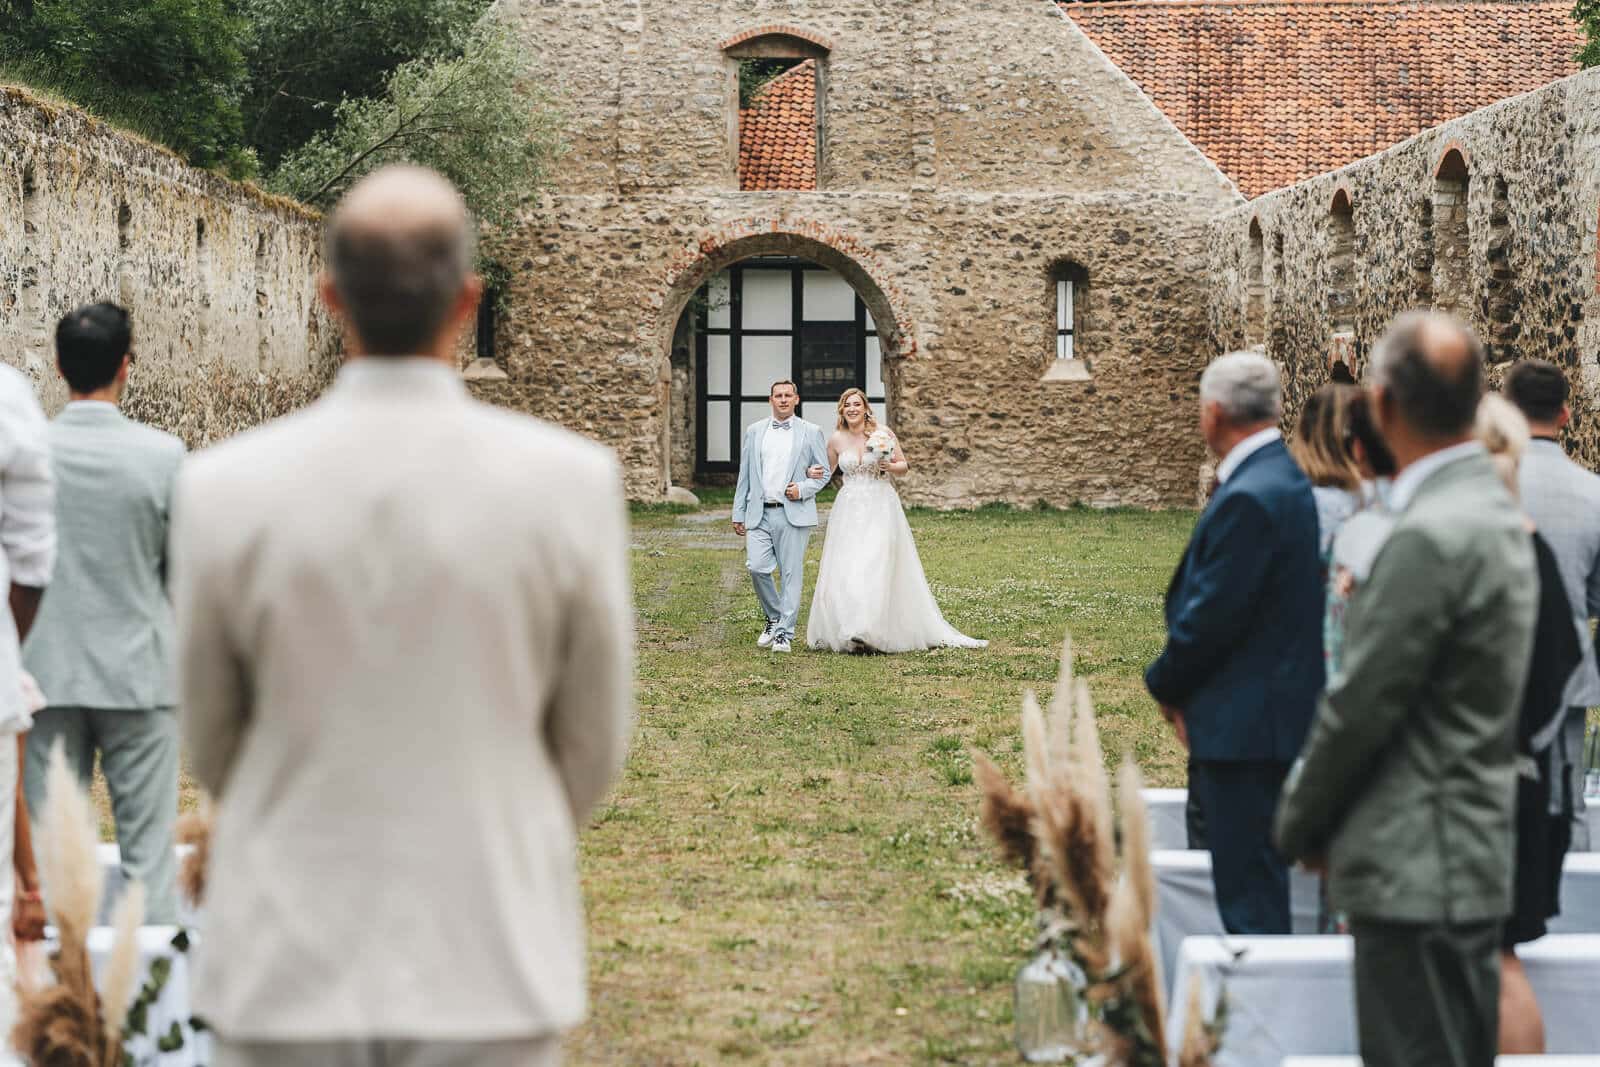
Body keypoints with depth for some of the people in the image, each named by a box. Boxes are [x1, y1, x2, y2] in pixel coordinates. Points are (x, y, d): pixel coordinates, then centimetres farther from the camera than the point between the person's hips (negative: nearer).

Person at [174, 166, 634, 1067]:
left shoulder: (224, 491, -10)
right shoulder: (572, 483, -12)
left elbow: (216, 741, 5)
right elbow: (592, 743, 0)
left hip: (291, 971, 1)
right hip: (486, 970, 0)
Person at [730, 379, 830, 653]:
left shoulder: (811, 432, 6)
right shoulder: (754, 431, 13)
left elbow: (823, 474, 7)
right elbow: (744, 475, 14)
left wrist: (802, 489, -11)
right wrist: (739, 513, 10)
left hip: (794, 514, -2)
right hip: (759, 514, 2)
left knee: (791, 574, -2)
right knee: (756, 567, -9)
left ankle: (784, 632, 5)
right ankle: (773, 618, 14)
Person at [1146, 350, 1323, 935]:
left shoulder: (1248, 498, -21)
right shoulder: (1290, 478, 10)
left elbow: (1209, 616, -19)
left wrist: (1166, 686, -1)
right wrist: (1181, 686, 11)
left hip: (1246, 726, -10)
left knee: (1249, 893, -4)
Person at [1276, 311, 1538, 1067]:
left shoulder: (1431, 536, -21)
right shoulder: (1495, 512, 10)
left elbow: (1360, 706, -17)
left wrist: (1298, 827, -2)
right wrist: (1327, 823, 15)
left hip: (1416, 875, -10)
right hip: (1465, 862, 10)